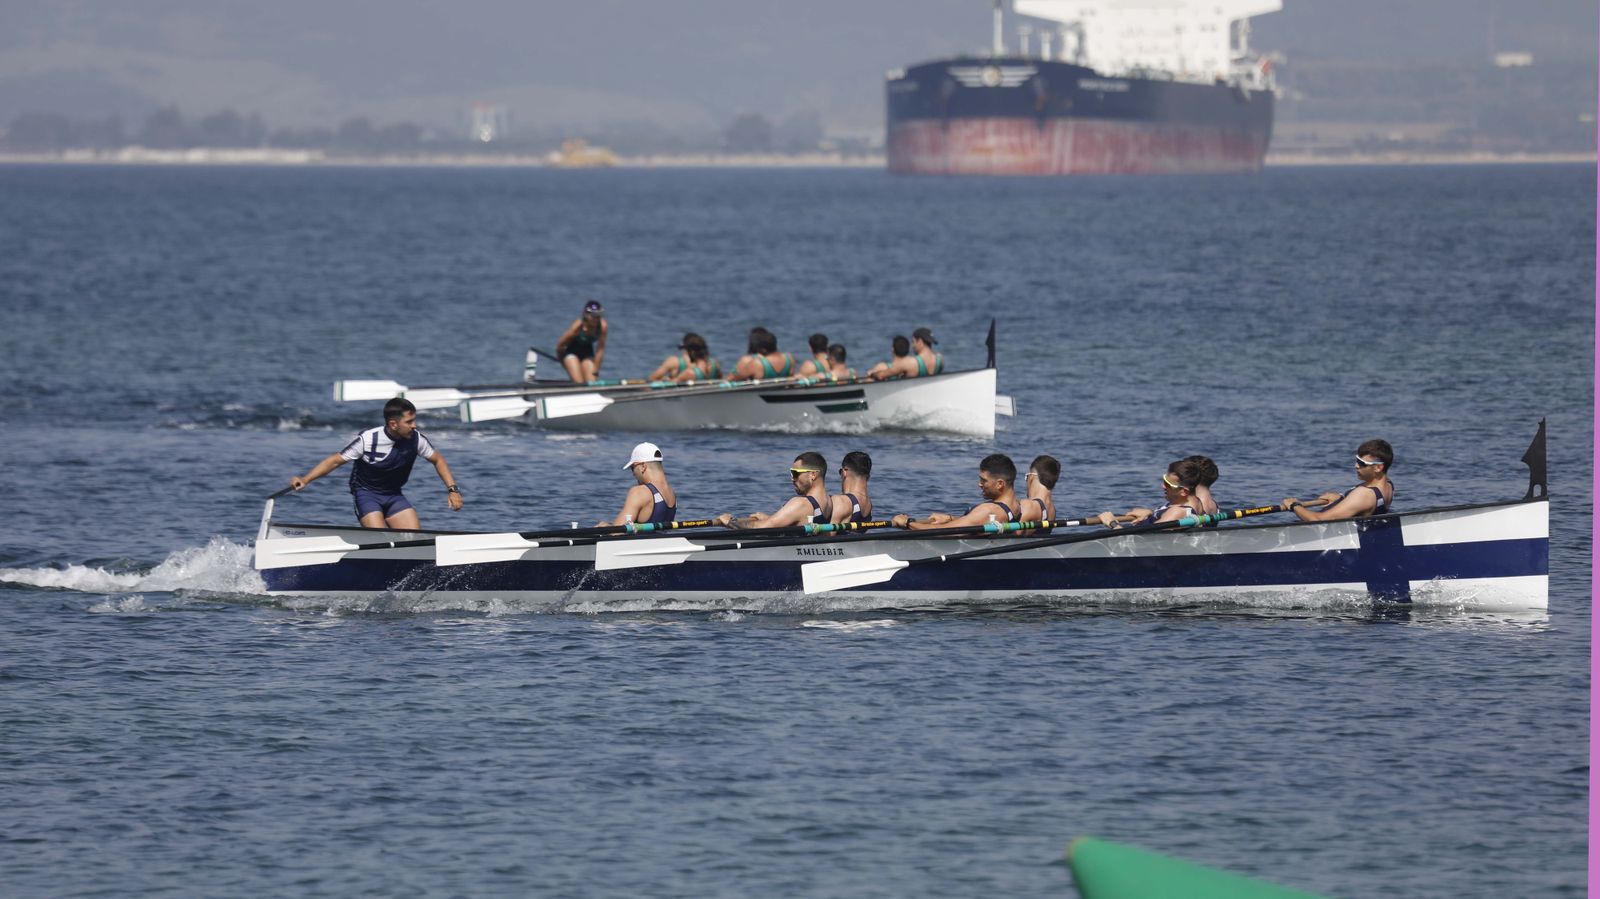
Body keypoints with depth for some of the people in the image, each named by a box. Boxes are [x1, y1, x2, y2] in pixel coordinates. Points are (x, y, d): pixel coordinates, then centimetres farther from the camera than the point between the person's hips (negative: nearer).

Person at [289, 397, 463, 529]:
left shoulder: (416, 439, -9)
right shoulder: (367, 440, -21)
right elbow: (335, 461, -15)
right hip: (367, 493, -5)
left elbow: (437, 459, 8)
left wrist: (452, 489, -3)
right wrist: (304, 480, -24)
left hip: (394, 495, 5)